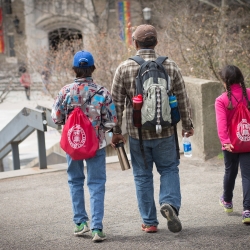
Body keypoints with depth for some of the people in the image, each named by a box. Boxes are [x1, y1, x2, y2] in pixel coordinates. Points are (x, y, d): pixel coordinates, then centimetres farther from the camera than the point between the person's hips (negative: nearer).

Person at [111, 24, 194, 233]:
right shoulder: (170, 66, -3)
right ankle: (170, 203, -8)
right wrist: (188, 124, 14)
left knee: (143, 175, 11)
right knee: (169, 169, 17)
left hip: (137, 133, 0)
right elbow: (182, 99, 2)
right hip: (165, 132, 0)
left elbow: (117, 102, -3)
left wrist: (116, 131, 7)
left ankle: (149, 222, 16)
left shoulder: (124, 68, -6)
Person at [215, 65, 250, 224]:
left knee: (230, 171, 20)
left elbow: (221, 122, -20)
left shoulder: (221, 100, -12)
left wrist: (225, 141, -24)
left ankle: (227, 201, 42)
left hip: (231, 144, 0)